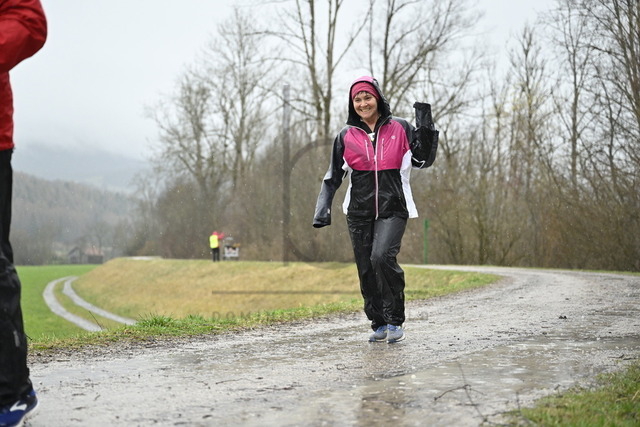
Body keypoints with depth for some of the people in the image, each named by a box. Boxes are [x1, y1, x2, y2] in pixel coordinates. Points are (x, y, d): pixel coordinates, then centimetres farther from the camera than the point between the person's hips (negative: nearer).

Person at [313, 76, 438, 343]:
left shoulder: (399, 128, 5)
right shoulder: (346, 135, 8)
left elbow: (424, 160, 7)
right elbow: (333, 176, 11)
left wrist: (426, 127, -5)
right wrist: (323, 208, 0)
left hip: (392, 209, -3)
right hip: (359, 212, 3)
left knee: (382, 256, -23)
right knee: (366, 269, 3)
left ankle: (395, 320, -9)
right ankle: (379, 324, 17)